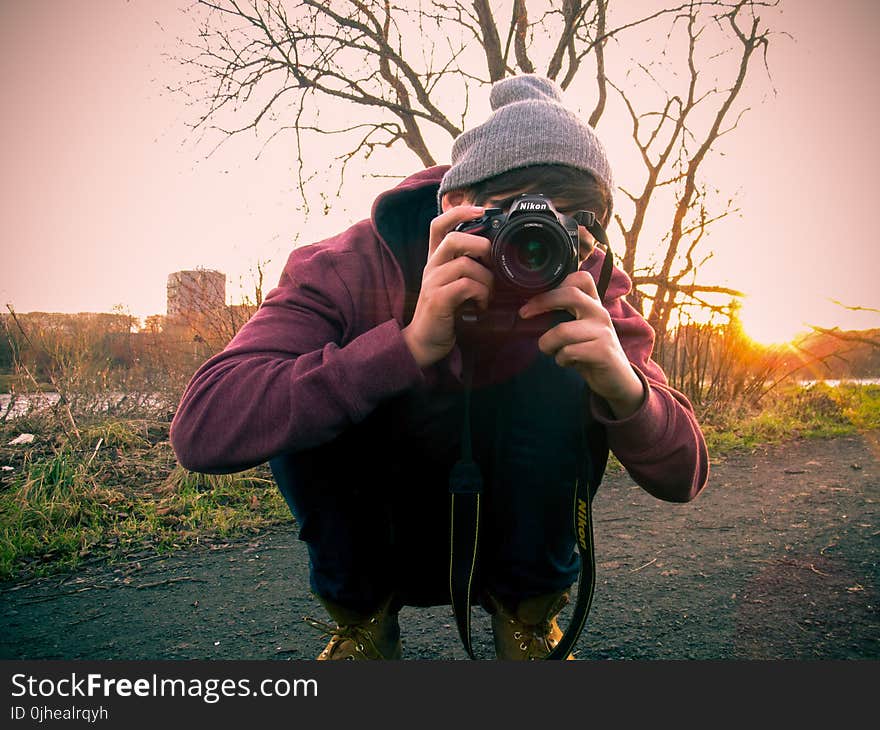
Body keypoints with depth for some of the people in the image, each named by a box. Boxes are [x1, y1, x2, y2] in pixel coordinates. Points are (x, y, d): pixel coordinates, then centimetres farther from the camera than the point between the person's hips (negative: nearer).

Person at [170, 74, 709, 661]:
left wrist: (624, 388, -41)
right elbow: (200, 428, -36)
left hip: (518, 538, 1)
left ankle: (528, 617, -2)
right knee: (308, 397, -26)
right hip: (365, 539, 0)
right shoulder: (350, 270, -23)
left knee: (562, 377, -24)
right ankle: (359, 617, -3)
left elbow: (684, 479, -18)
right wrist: (410, 345, -46)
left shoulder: (587, 292, -16)